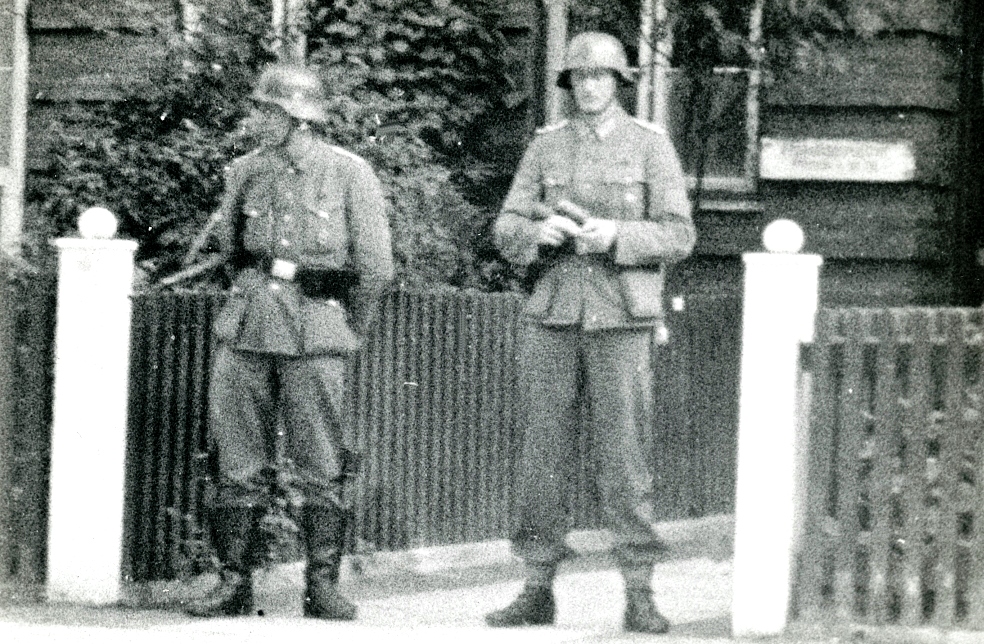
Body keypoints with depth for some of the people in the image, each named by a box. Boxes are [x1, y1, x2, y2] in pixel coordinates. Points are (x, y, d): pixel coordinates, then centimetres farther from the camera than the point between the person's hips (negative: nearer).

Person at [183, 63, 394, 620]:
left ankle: (323, 584, 4)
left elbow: (376, 266, 0)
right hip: (247, 329, 4)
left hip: (315, 332, -3)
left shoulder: (349, 174, -3)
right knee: (238, 463, 3)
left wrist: (347, 332, 7)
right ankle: (235, 581, 9)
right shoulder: (246, 172, 7)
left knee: (322, 468, -2)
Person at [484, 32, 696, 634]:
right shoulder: (547, 145, 9)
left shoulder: (650, 143, 1)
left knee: (623, 455, -4)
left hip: (622, 319, -3)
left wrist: (616, 235, -20)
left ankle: (640, 595, -2)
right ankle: (538, 590, 7)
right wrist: (538, 232, -16)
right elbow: (507, 229, 7)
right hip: (552, 314, 3)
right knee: (545, 451, 2)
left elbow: (679, 236, -4)